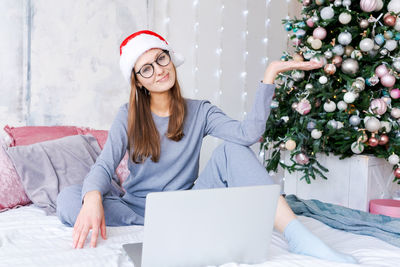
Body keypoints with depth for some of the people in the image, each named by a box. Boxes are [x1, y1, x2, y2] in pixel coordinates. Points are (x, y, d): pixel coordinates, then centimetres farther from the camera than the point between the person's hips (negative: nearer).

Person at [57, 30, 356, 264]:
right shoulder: (128, 117, 0)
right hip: (138, 208, 0)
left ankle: (298, 236, -33)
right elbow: (104, 166, -14)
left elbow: (248, 133, -18)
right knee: (68, 200, -28)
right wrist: (92, 198, -38)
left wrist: (270, 74, -20)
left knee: (232, 151, -22)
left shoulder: (199, 112, 2)